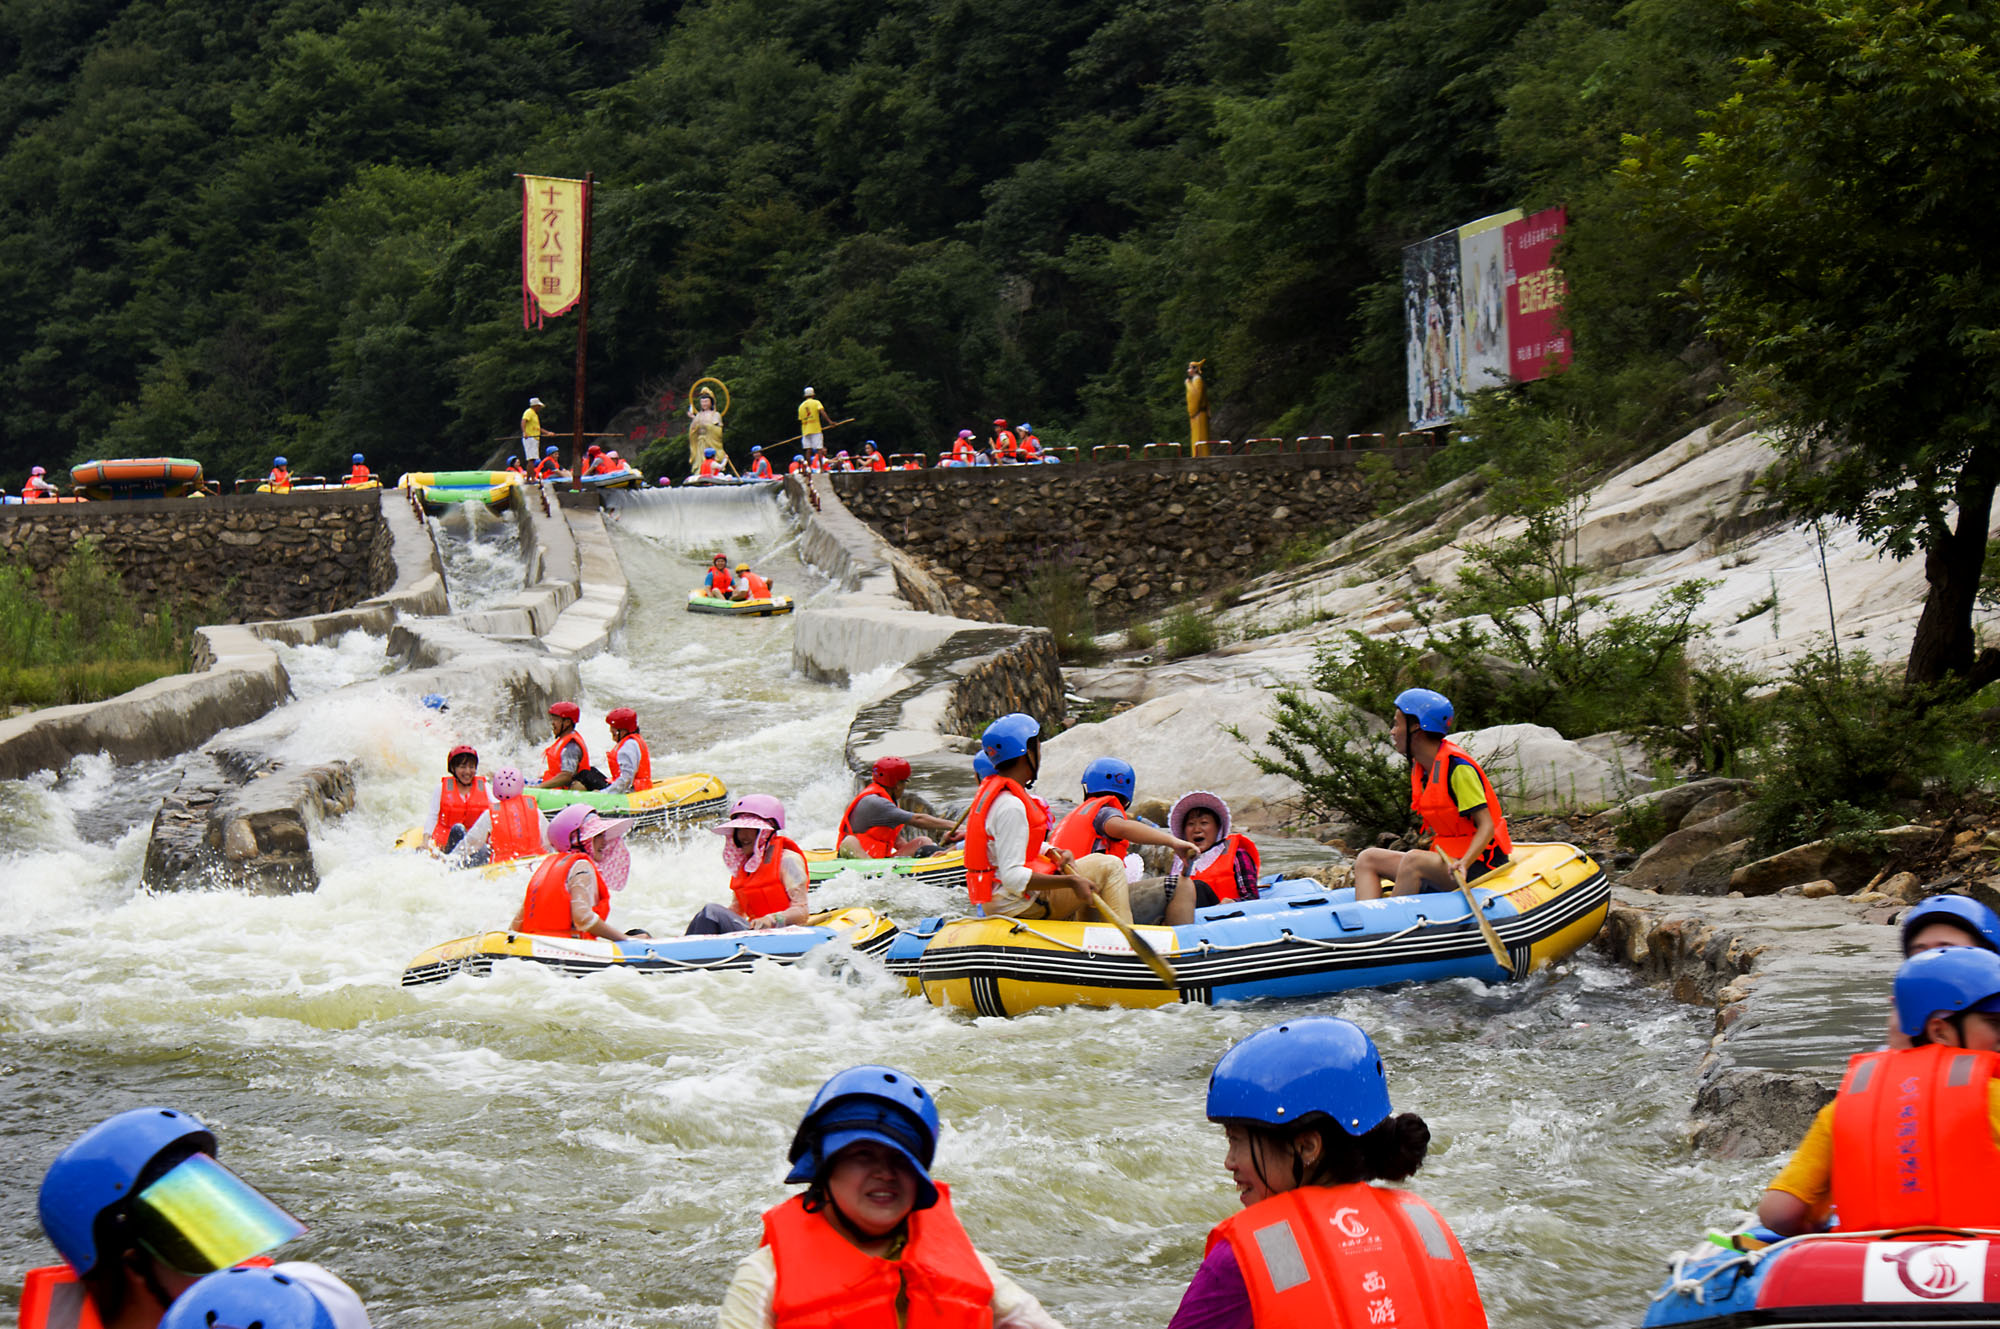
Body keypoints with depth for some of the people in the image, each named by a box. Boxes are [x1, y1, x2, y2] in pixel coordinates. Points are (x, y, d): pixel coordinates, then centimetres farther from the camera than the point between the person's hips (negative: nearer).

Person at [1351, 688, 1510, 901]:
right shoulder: (1420, 768, 10)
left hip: (1479, 865, -9)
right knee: (1367, 859, -1)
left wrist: (1464, 864, -35)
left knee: (1414, 860, -35)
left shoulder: (1457, 768, -17)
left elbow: (1487, 826, -20)